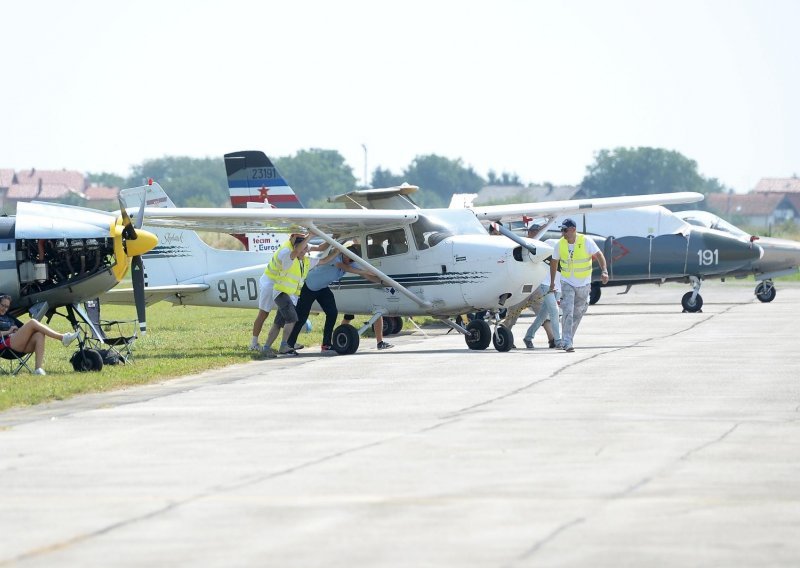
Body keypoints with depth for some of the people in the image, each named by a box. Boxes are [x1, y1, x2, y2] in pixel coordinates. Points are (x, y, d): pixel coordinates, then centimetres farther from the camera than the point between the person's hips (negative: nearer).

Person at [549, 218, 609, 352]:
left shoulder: (586, 242, -13)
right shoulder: (560, 244, -6)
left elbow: (599, 256, -12)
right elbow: (554, 263, 7)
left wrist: (604, 271, -28)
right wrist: (552, 282, 11)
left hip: (584, 284, 0)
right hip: (567, 283, 0)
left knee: (578, 313, 12)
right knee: (568, 312, -16)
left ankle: (567, 340, 30)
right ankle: (567, 343, -17)